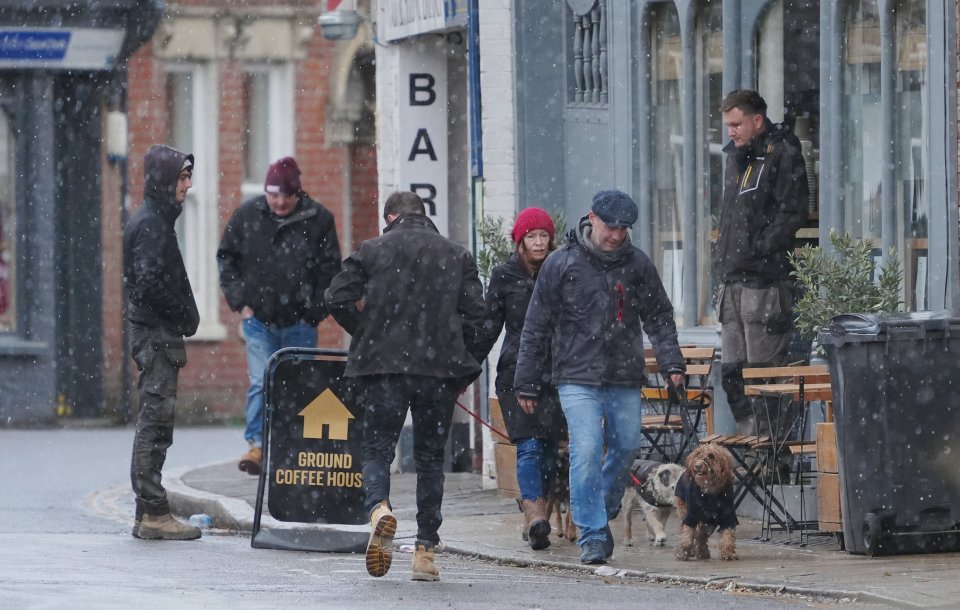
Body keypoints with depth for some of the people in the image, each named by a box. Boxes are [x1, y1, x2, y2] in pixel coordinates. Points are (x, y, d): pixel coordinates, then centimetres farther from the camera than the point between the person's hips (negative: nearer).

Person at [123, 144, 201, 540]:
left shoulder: (154, 221, 18)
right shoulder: (151, 225, -14)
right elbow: (150, 283, -23)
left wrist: (185, 317, 10)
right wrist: (185, 317, -14)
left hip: (155, 333, 11)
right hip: (157, 334, -11)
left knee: (154, 424, 12)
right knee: (156, 421, -9)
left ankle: (148, 514, 15)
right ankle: (153, 514, -9)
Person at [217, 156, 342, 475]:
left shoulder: (318, 219, -3)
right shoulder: (248, 215, 1)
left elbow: (330, 269, 2)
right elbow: (226, 258, 11)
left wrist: (314, 311, -4)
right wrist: (240, 301, 3)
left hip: (299, 321, 0)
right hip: (259, 318, 0)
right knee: (260, 383, -10)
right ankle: (256, 444, -12)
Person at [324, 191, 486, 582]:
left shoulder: (372, 251, 3)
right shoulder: (457, 256, 9)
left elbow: (338, 298, -4)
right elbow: (474, 314, 4)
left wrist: (366, 334, 10)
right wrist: (464, 368, 12)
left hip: (383, 366, -2)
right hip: (439, 369, 2)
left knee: (377, 449, 5)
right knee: (430, 457, 10)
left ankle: (378, 507, -27)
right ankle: (425, 550, 6)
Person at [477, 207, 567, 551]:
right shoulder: (505, 275, 5)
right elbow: (489, 325, 7)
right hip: (516, 371, -2)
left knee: (549, 446, 3)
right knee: (528, 445, -13)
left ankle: (534, 518, 12)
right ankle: (535, 515, -25)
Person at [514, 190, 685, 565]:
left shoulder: (636, 264, 6)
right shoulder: (562, 264, -1)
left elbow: (659, 317, 14)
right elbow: (536, 327, 3)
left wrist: (671, 361, -1)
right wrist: (527, 383, 2)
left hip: (625, 379, 4)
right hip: (577, 378, -3)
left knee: (626, 447, 7)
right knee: (586, 451, -14)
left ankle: (602, 515, 31)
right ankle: (592, 537, -9)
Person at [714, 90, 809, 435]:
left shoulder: (783, 156, -7)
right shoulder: (738, 158, 20)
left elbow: (792, 212, -15)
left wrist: (758, 249, -17)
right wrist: (725, 255, 15)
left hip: (766, 281, -9)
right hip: (734, 283, 9)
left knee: (764, 372, -8)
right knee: (732, 371, 9)